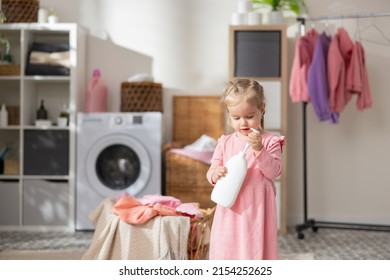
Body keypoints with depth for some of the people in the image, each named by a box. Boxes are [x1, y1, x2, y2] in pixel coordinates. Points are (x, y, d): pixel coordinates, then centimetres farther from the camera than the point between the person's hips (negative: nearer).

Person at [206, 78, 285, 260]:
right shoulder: (225, 143, 7)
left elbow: (274, 172, -10)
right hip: (230, 210, 3)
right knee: (226, 250, 6)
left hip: (257, 208, -3)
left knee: (255, 250, 1)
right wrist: (215, 175, -14)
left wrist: (259, 149, -22)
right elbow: (211, 172, 10)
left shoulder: (269, 141, -1)